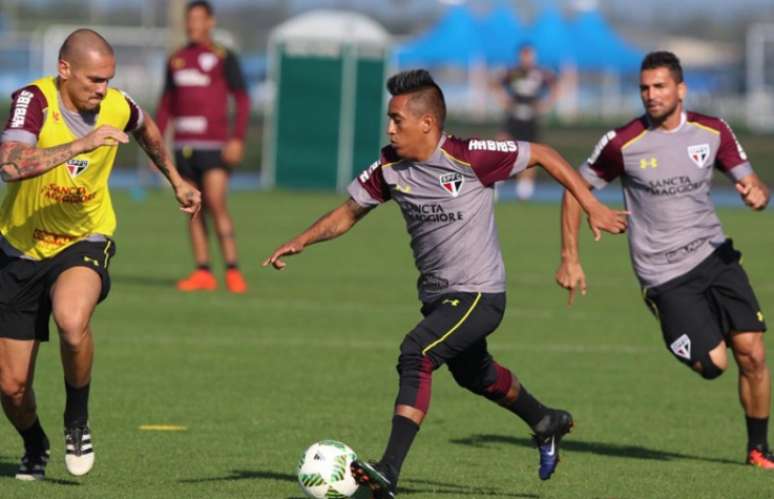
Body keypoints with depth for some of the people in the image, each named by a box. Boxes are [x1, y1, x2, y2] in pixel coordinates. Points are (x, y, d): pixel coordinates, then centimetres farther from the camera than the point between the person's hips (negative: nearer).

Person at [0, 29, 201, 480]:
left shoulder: (117, 107, -9)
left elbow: (146, 129, 18)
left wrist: (176, 181, 27)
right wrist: (80, 145, -43)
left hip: (83, 243, 0)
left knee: (72, 321, -35)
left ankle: (78, 421, -8)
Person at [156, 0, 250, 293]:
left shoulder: (223, 58, -1)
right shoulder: (177, 60, 14)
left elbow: (242, 100, -2)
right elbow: (166, 104, 20)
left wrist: (237, 139, -12)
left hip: (214, 146, -5)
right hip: (184, 145, 5)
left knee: (216, 205, -14)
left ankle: (232, 270, -12)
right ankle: (203, 273, 4)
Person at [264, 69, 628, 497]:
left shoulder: (468, 158, -21)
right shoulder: (391, 167, -4)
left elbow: (542, 155, -11)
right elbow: (349, 213, 8)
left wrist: (591, 206, -12)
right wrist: (300, 241, -7)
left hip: (478, 294, -8)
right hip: (437, 295, 8)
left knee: (415, 354, -27)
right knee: (475, 376, 27)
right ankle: (546, 424, 56)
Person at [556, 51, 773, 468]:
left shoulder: (713, 132, -1)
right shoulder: (622, 143, -10)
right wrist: (570, 260, -3)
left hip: (714, 254, 3)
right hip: (665, 274, -3)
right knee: (714, 363, -13)